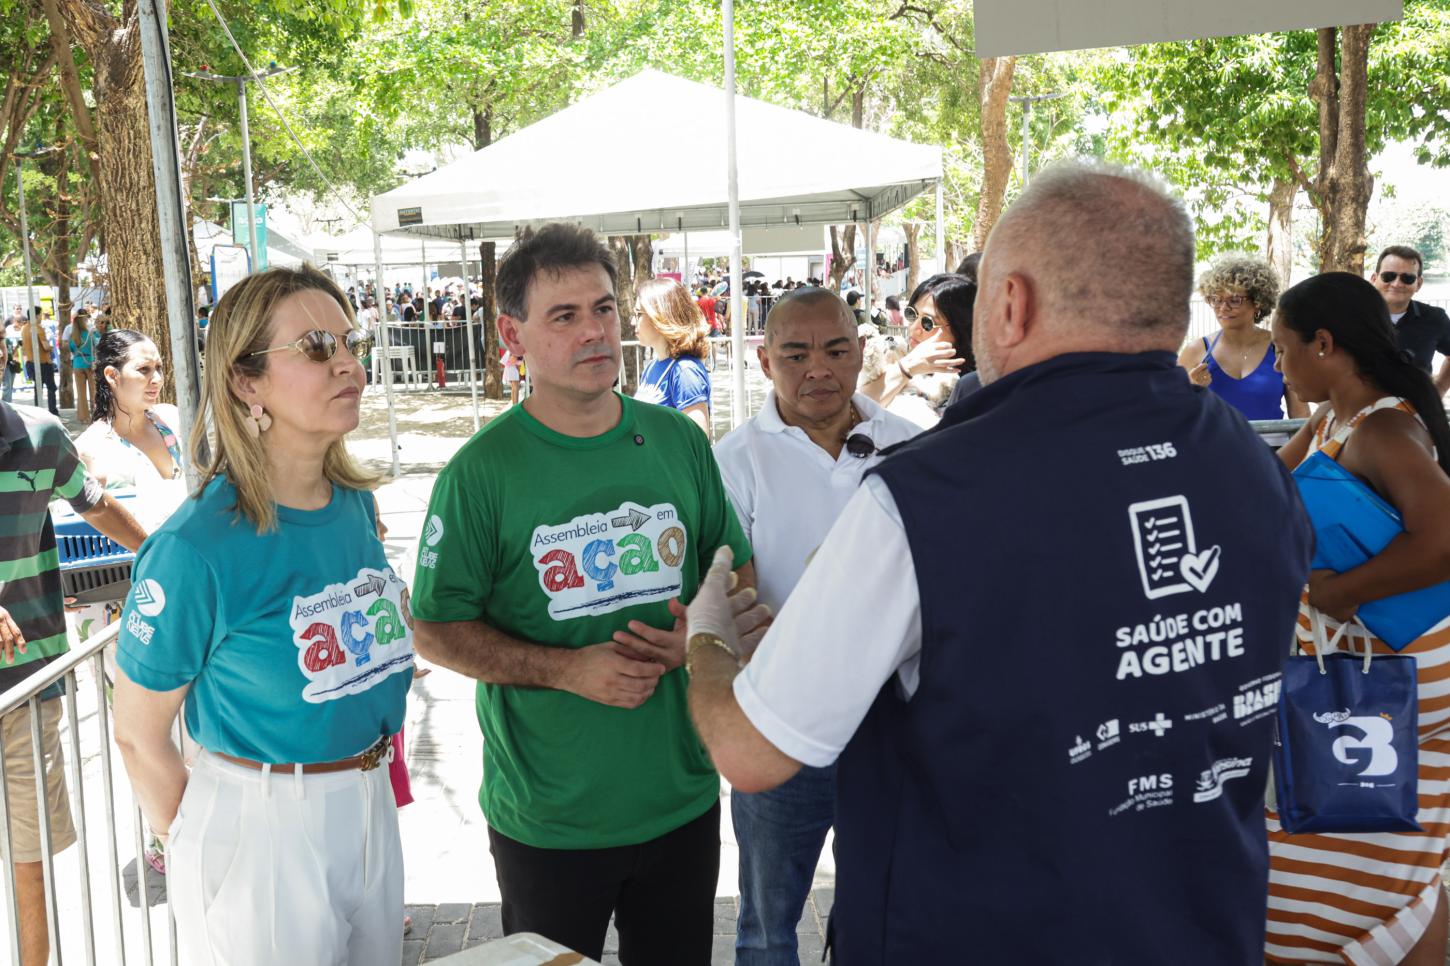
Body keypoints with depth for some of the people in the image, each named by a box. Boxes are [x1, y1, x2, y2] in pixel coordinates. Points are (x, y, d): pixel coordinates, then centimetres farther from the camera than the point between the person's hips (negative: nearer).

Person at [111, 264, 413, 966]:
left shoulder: (357, 503, 0)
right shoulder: (196, 547, -21)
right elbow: (139, 736, -11)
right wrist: (197, 851, -2)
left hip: (370, 808, 7)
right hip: (259, 826, -6)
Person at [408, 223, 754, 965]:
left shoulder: (679, 442, 1)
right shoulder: (482, 471, -11)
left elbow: (737, 576, 10)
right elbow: (436, 631, -8)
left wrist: (699, 638, -11)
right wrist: (568, 669, -20)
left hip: (683, 801, 3)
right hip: (548, 820, -3)